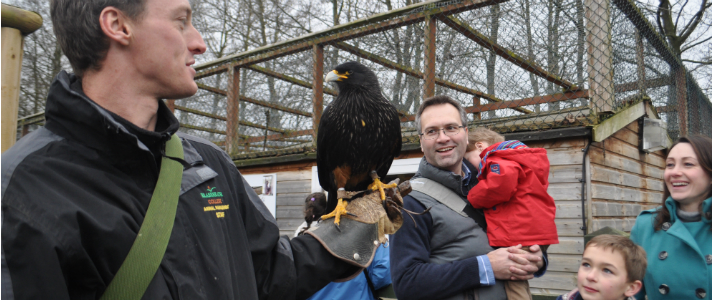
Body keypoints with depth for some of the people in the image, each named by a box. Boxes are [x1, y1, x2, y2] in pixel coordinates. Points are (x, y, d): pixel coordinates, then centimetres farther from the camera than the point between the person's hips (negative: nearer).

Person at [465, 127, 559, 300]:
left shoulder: (498, 158, -7)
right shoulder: (516, 157, 25)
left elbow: (502, 183, -28)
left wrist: (473, 199, -11)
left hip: (517, 236, -11)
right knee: (519, 285, 19)